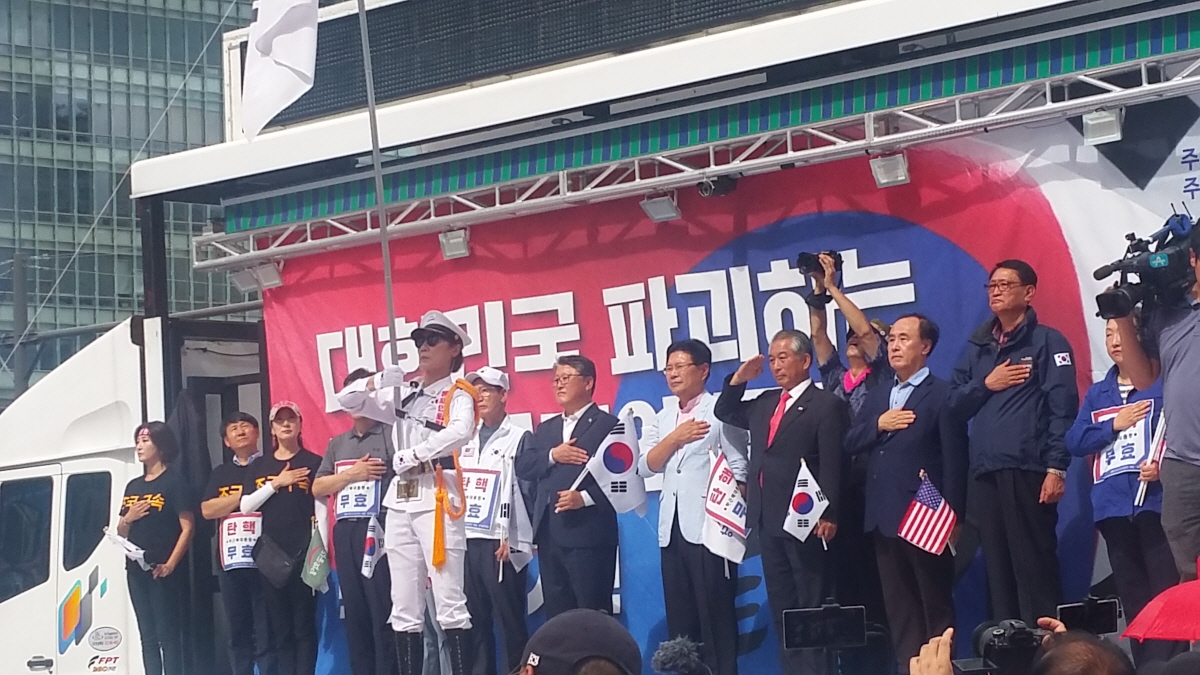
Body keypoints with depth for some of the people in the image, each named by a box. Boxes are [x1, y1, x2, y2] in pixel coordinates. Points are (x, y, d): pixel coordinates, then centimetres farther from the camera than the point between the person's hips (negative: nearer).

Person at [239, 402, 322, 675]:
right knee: (279, 625, 3)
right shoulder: (259, 466, 13)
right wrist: (276, 483, -6)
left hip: (303, 551, -3)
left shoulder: (313, 462, 2)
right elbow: (246, 506, 4)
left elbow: (321, 509, 0)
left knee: (303, 624, -4)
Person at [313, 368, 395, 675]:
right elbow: (318, 488, 14)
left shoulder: (391, 434, 1)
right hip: (345, 534, 6)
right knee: (355, 611, 7)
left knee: (385, 609, -8)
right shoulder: (337, 444, 20)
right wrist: (352, 474, -2)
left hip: (380, 530, -6)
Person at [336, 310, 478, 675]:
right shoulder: (403, 395, 18)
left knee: (449, 601, -10)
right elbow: (347, 400, 17)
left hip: (437, 498, -6)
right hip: (400, 501, 7)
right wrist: (378, 381, -1)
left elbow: (460, 432, -21)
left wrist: (410, 456, -16)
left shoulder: (459, 395, 0)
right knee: (404, 607, 7)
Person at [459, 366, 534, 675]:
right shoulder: (466, 441, 18)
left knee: (510, 620, -4)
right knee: (475, 620, 7)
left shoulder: (520, 439, 1)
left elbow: (526, 491, -6)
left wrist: (511, 538, -13)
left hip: (499, 543, -6)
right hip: (466, 540, 6)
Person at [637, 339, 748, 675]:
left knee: (715, 613, -3)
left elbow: (738, 468, -6)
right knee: (679, 616, 8)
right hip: (671, 528, 6)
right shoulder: (662, 418, 16)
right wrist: (675, 438, -7)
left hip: (709, 527, -6)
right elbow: (646, 467, 7)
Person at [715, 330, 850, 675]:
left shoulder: (826, 405, -6)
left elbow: (832, 465, -12)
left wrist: (829, 515, -19)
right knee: (781, 606, 10)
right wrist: (738, 379, 12)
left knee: (812, 605, -1)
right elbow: (725, 413, 29)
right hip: (767, 519, 8)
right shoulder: (765, 402, 15)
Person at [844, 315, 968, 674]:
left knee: (936, 604, 1)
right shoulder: (876, 397, 17)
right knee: (898, 607, 9)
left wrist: (952, 515, -14)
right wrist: (878, 424, -8)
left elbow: (954, 459, -9)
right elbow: (850, 444, 11)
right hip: (884, 517, 7)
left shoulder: (943, 394, -5)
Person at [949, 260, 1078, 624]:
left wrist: (1056, 468, -14)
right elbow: (955, 403, 17)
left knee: (1034, 562, -7)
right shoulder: (977, 348, 20)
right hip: (984, 472, 6)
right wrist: (985, 384, -2)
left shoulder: (1048, 342, 1)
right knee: (997, 565, 5)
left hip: (1028, 470, -6)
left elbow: (1063, 409, -6)